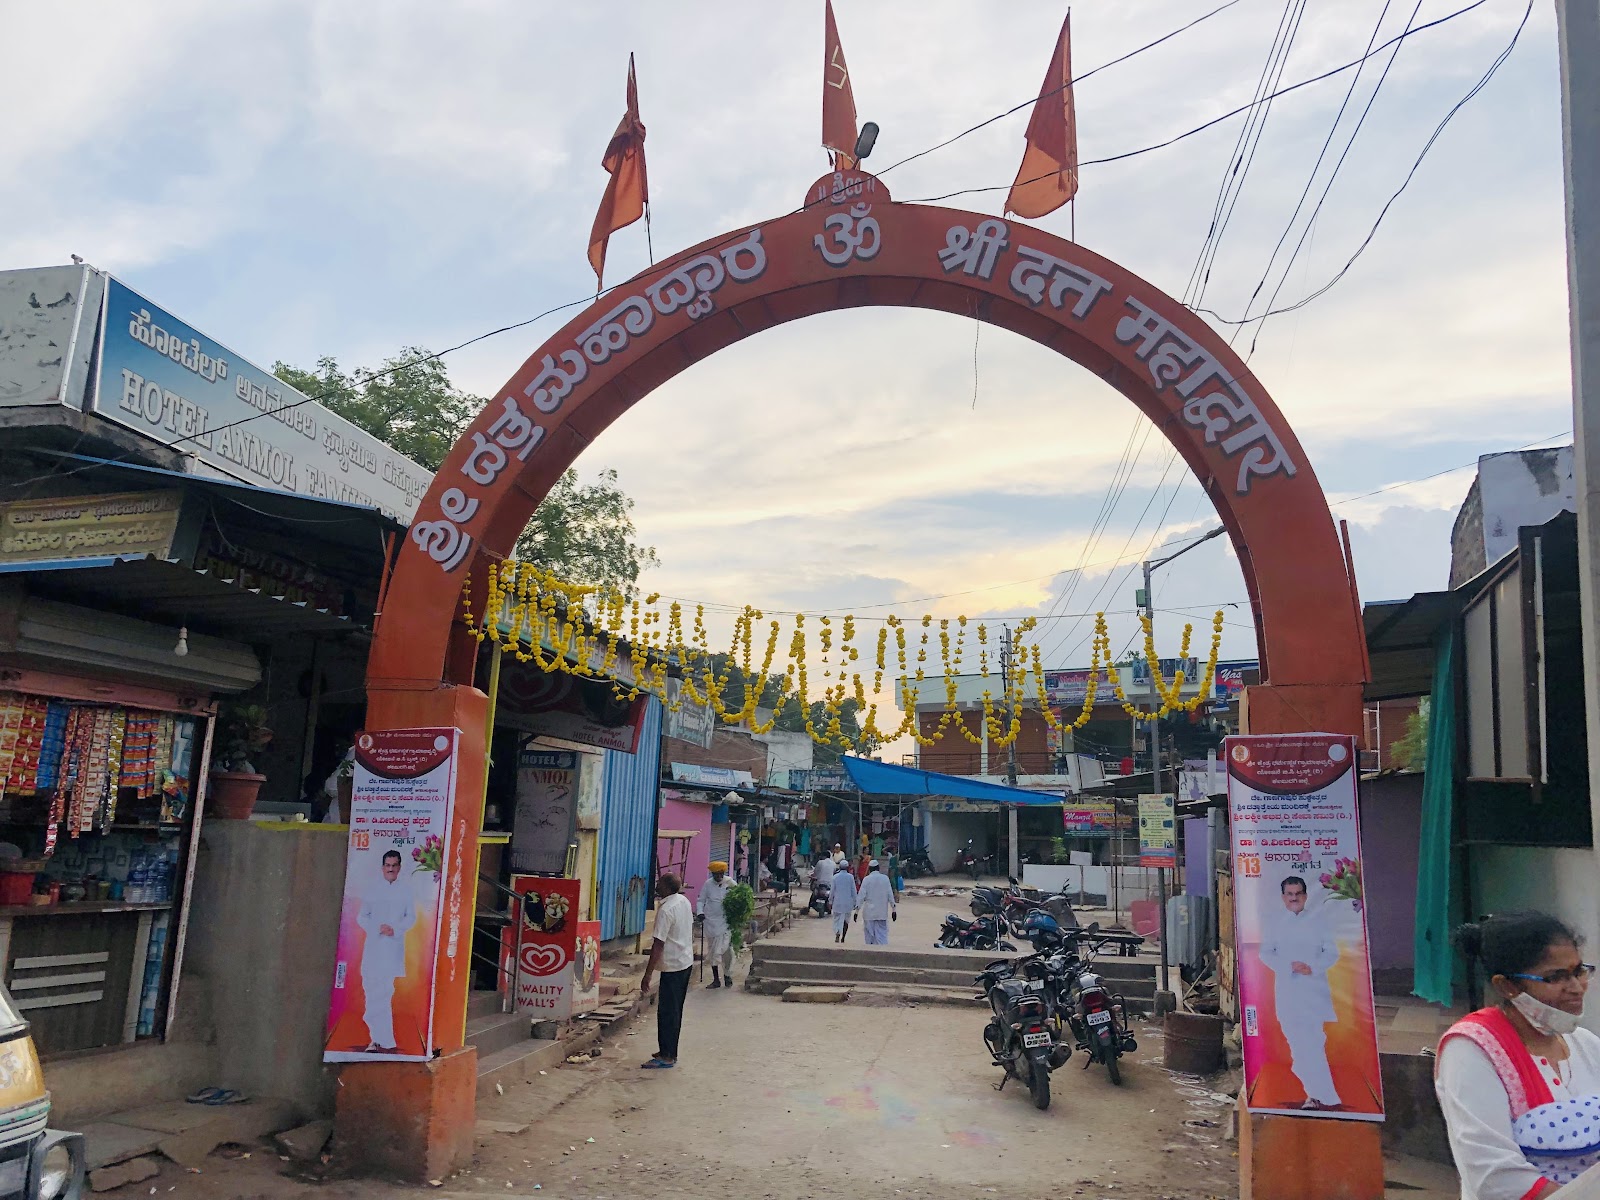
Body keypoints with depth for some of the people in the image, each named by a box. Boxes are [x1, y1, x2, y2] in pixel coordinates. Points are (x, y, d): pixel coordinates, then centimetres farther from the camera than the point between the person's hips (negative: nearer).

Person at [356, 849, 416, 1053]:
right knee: (372, 990, -3)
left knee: (384, 993, -8)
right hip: (373, 946, 2)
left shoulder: (406, 890, 9)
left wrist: (395, 929, -11)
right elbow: (361, 916, 9)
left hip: (393, 947, -2)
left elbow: (411, 917, 6)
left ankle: (379, 1039, -3)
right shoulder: (374, 890, 12)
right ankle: (378, 1039, 4)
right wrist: (376, 928, -8)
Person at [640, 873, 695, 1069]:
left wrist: (647, 976, -20)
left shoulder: (666, 910, -22)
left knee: (667, 1011, -1)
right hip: (687, 961, 9)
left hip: (673, 966, -9)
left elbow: (658, 944, -23)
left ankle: (667, 1056, 4)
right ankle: (669, 1052, 24)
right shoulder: (685, 901, 4)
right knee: (675, 1010, 16)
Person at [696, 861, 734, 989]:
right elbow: (701, 900, 8)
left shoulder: (730, 883, -2)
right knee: (713, 951, 7)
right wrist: (700, 912, -9)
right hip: (711, 921, 2)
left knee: (726, 948, -5)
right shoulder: (708, 884, 2)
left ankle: (727, 975, 16)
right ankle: (716, 979, 18)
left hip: (726, 920, -2)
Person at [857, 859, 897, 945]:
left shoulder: (866, 879, -5)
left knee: (870, 935, 8)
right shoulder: (885, 878, 0)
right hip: (882, 913, 1)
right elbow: (890, 895, 1)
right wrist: (894, 909, 7)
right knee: (882, 934, 4)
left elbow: (862, 896, -7)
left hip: (869, 913, -1)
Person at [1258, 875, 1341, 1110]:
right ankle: (1319, 1094, 5)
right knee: (1297, 1043, -3)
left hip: (1315, 988, -1)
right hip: (1287, 989, 1)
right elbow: (1265, 953, 5)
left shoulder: (1317, 920, 8)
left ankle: (1318, 1095, -3)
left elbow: (1332, 952, 5)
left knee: (1314, 1042, -9)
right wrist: (1289, 966, -12)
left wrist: (1312, 967, -12)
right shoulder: (1275, 923, 9)